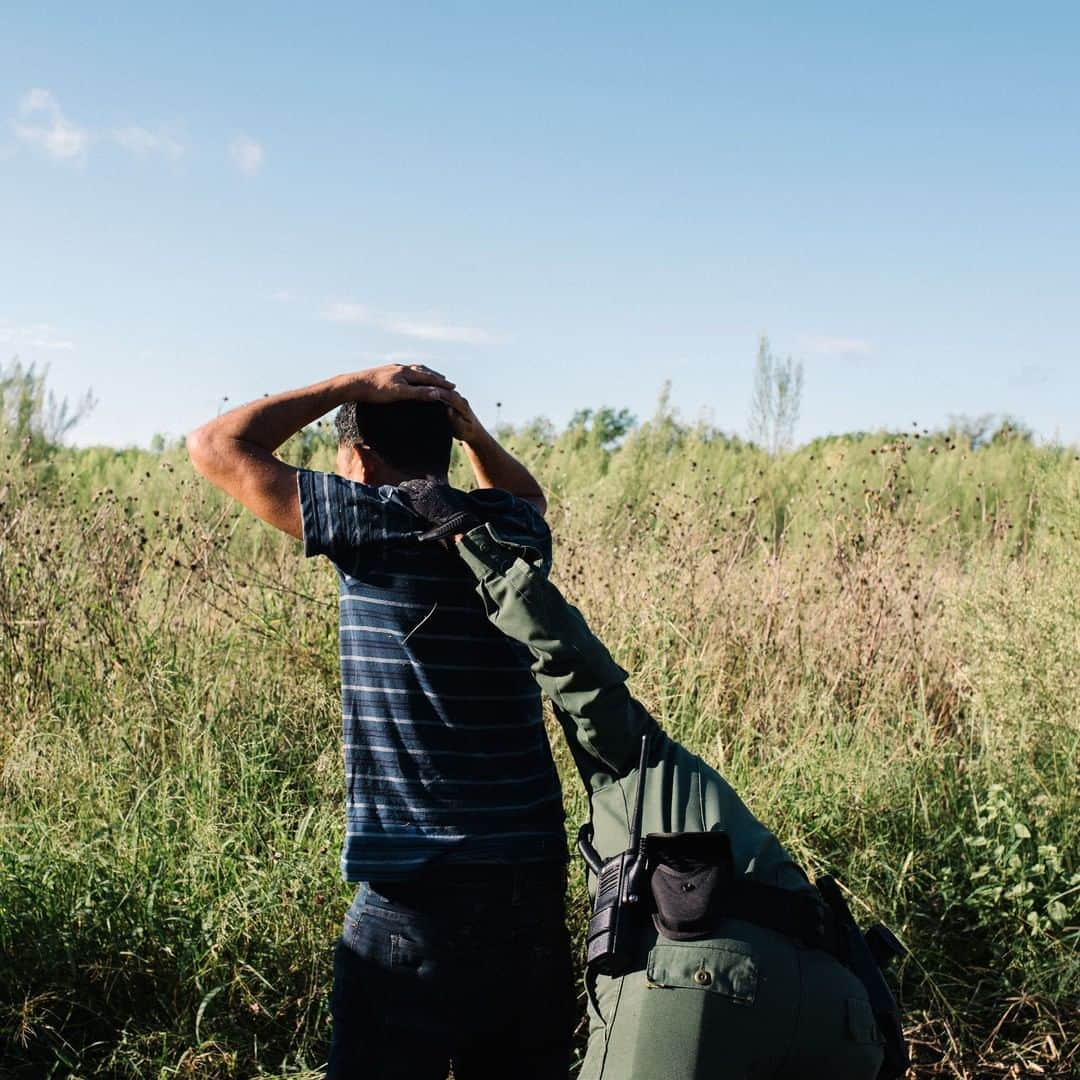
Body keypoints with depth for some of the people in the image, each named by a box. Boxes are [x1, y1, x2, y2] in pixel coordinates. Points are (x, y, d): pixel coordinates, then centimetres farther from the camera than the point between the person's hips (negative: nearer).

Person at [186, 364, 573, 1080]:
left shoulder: (371, 519, -9)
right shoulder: (517, 529, 7)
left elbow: (215, 445, 1)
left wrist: (353, 387, 4)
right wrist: (471, 429, 17)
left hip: (418, 888, -6)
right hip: (535, 877, 6)